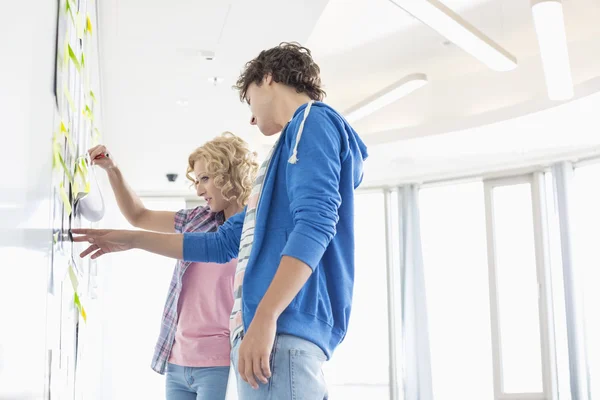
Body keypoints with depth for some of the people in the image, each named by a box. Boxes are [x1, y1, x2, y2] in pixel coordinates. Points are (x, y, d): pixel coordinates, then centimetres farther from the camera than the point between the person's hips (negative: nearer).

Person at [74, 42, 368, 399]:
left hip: (285, 329, -9)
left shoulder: (313, 121, 1)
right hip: (273, 330, 10)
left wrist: (265, 317, -25)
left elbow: (315, 224, -16)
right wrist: (132, 240, 36)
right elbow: (225, 244, 33)